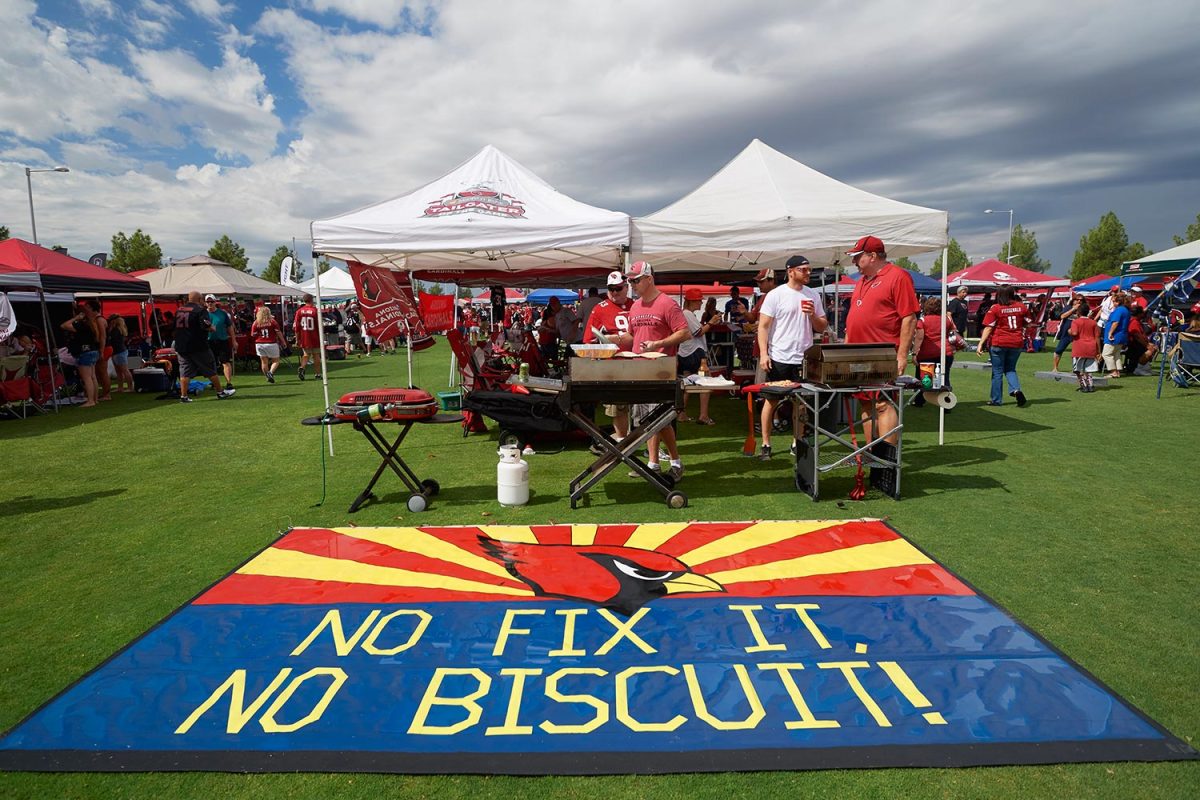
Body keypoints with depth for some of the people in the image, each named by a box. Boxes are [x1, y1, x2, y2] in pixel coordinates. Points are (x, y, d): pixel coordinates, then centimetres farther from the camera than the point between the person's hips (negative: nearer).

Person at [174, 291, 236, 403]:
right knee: (211, 370, 4)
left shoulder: (179, 310, 12)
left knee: (185, 372, 6)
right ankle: (220, 392, 11)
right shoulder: (200, 310, -10)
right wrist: (212, 328, -1)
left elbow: (175, 327, 18)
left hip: (181, 347, 6)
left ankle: (183, 396, 2)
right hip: (198, 347, -6)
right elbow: (206, 325, -21)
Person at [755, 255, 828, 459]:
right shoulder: (775, 295, -4)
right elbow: (763, 326, -7)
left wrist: (813, 315, -8)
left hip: (803, 358, 4)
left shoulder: (813, 295, 9)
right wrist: (763, 354, -15)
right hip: (778, 358, -4)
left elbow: (822, 328, 12)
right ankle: (765, 445, 10)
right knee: (771, 401, 2)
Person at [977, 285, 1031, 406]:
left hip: (999, 343, -3)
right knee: (1010, 369, 19)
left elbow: (988, 328, -13)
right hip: (1017, 343, 3)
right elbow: (1028, 324, 9)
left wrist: (981, 344, -13)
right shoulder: (1022, 307, 1)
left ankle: (996, 400, 12)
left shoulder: (995, 308, -10)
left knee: (997, 371, 7)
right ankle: (1016, 389, -6)